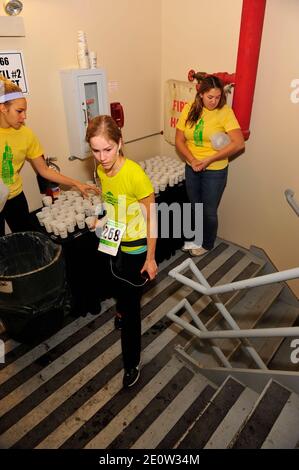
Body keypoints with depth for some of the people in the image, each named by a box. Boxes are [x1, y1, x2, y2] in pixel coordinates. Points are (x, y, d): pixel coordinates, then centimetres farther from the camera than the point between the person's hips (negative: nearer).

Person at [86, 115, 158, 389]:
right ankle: (122, 310, 66)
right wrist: (102, 222, 1)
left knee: (131, 307, 4)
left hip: (135, 250, -7)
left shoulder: (135, 174, -28)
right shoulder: (101, 170, -7)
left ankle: (131, 363, 25)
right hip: (113, 243, 7)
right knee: (118, 285, 32)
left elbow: (152, 217, -20)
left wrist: (150, 258, -16)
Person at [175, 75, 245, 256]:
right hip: (192, 168, 4)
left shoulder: (225, 112, -15)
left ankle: (207, 244, 34)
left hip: (215, 171, -4)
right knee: (195, 207, 19)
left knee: (209, 211, 9)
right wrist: (192, 160, -17)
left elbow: (239, 143, -23)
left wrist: (208, 160, -24)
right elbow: (179, 141, -2)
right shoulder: (189, 109, -3)